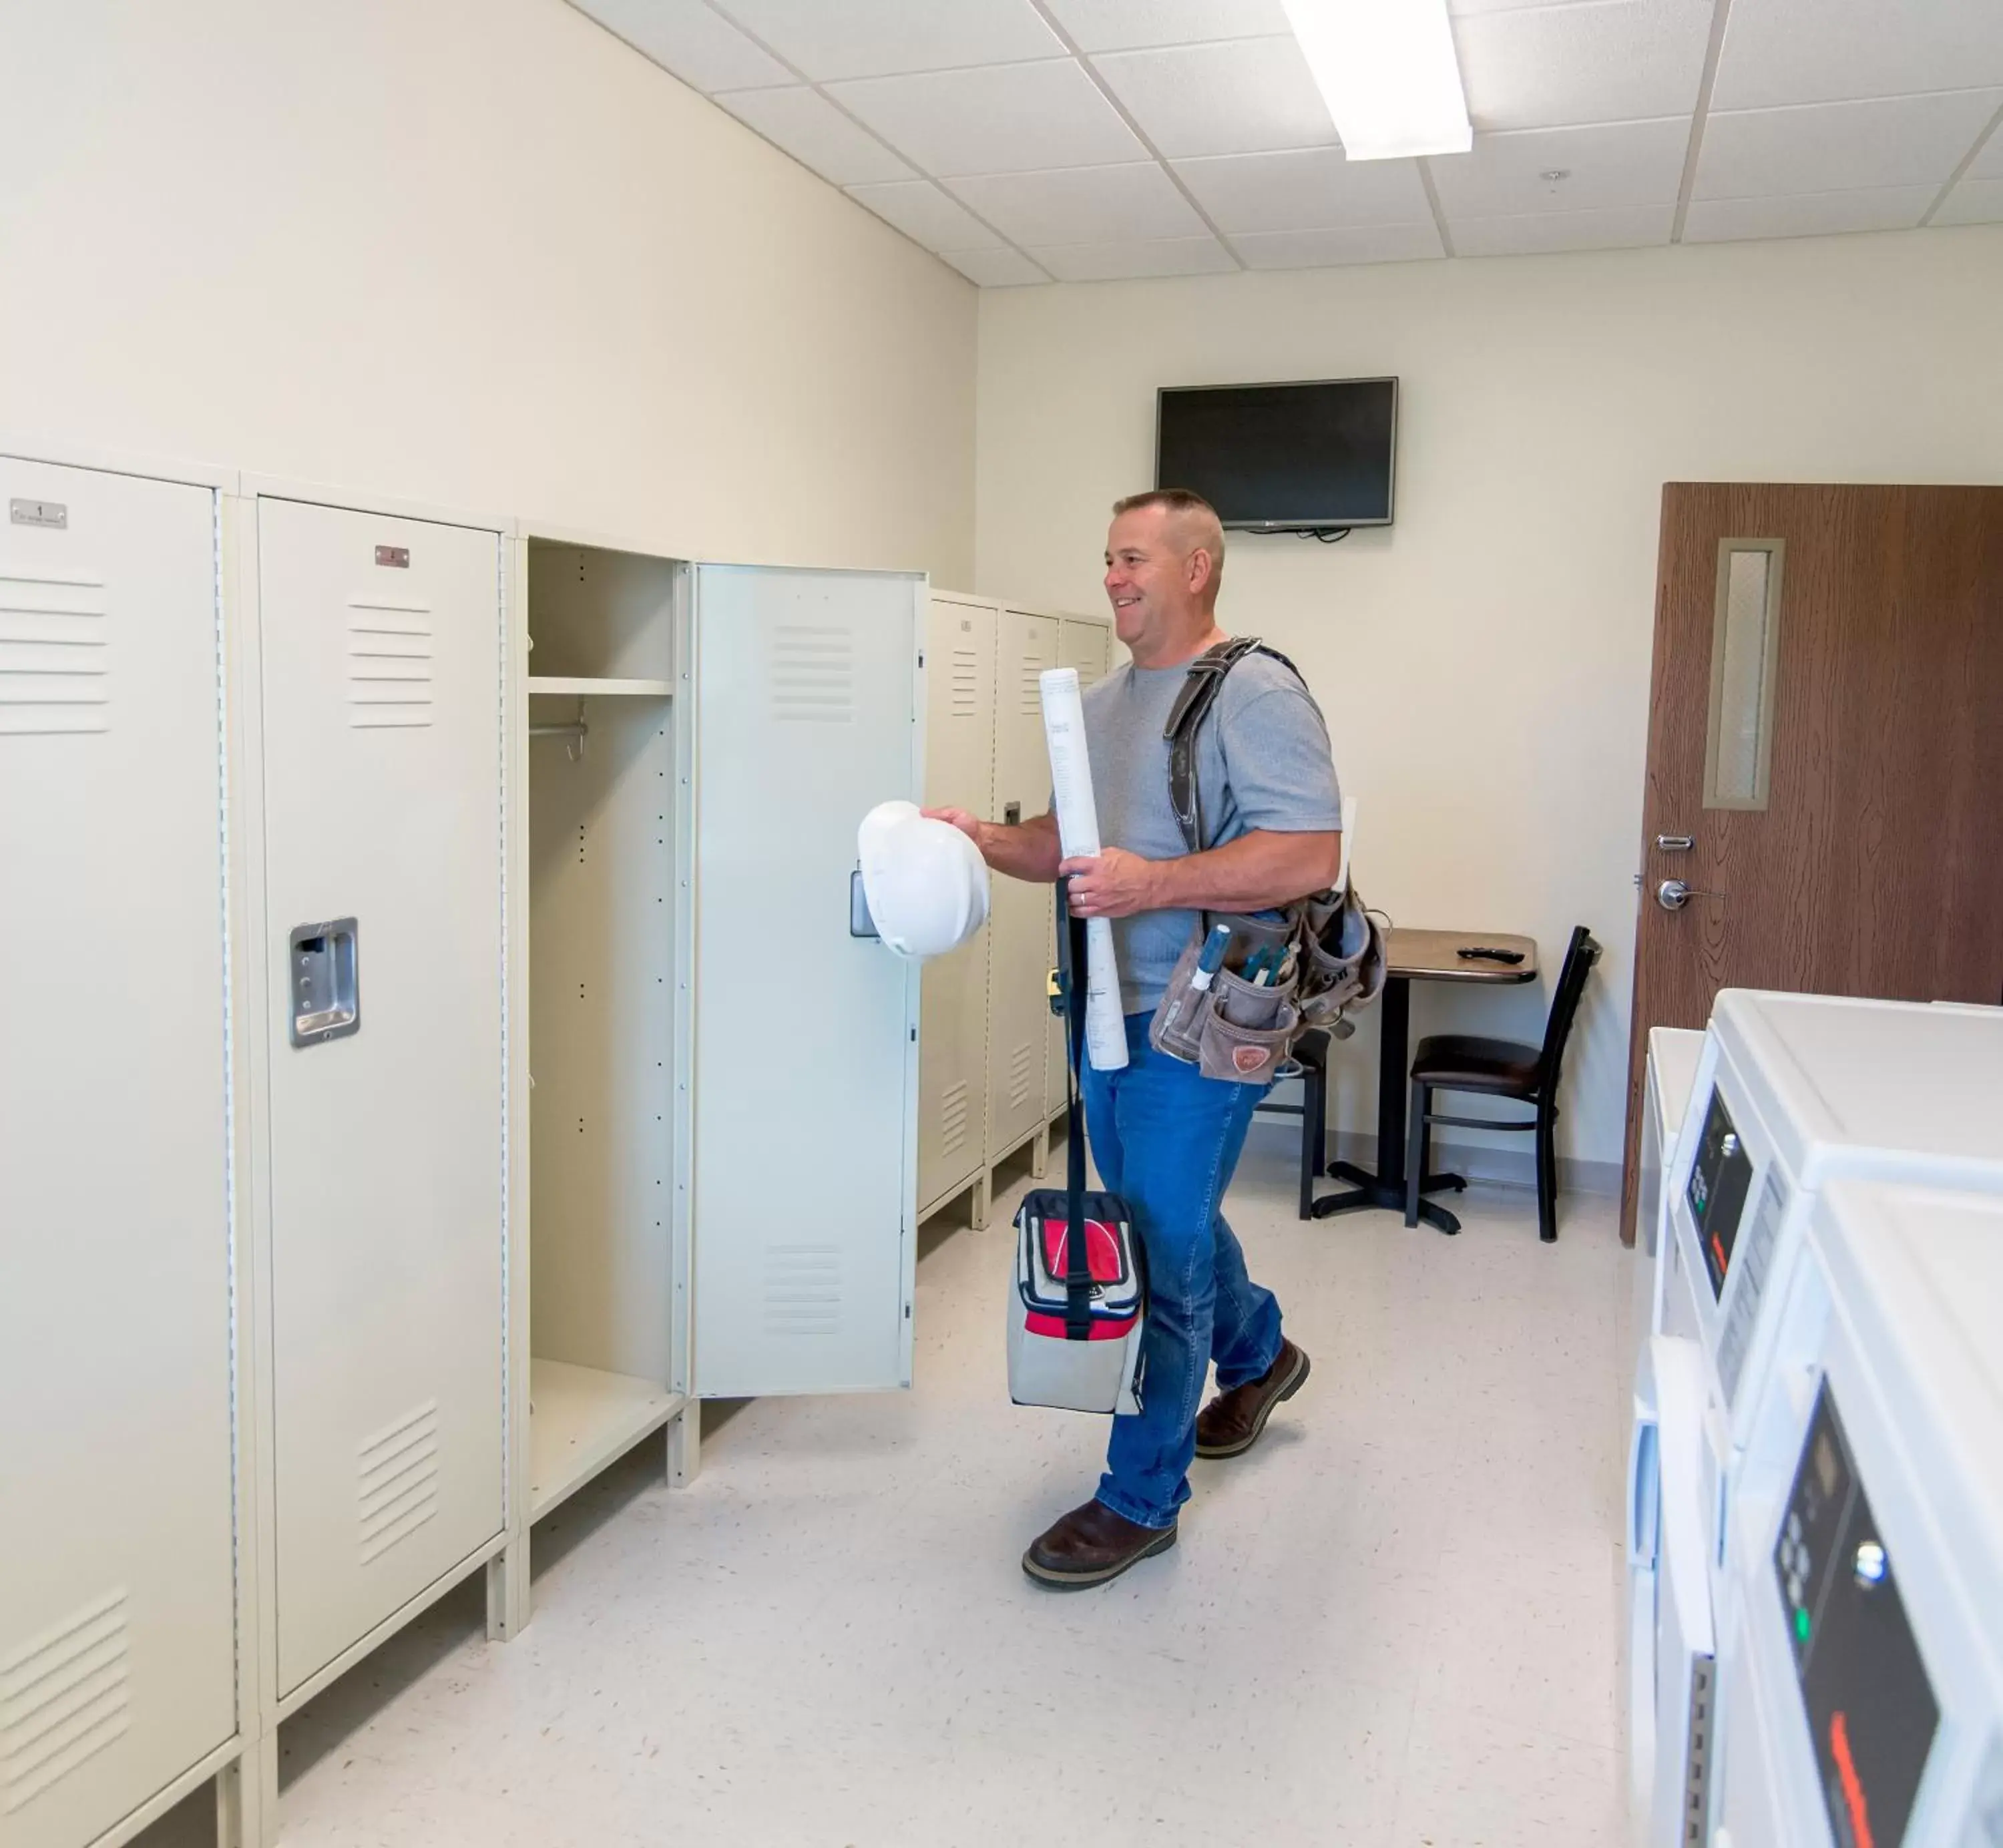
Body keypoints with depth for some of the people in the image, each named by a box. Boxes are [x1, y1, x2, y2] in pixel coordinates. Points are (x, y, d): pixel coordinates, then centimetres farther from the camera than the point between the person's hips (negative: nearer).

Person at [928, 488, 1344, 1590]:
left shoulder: (1255, 695, -13)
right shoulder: (1101, 703, 14)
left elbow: (1309, 855, -23)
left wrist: (1151, 883, -29)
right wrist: (993, 843, 0)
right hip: (1109, 1008, 8)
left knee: (1162, 1245, -3)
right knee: (1166, 1217, 22)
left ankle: (1141, 1498, 11)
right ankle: (1256, 1354, 49)